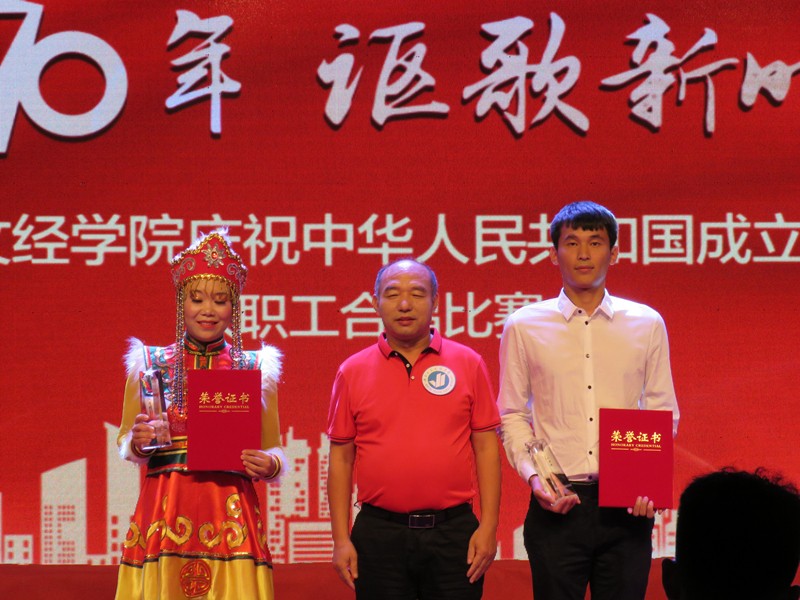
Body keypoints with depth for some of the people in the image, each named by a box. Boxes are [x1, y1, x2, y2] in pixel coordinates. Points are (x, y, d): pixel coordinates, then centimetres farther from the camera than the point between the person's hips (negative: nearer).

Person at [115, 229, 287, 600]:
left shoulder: (256, 368, 8)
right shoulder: (149, 364, 8)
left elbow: (273, 449, 11)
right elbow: (125, 444, 12)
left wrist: (269, 464, -12)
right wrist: (138, 442, -10)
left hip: (230, 514, 0)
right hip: (165, 512, 0)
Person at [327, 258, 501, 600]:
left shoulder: (468, 363, 5)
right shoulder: (352, 372, 6)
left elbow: (486, 447, 5)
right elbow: (341, 457, 7)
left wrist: (488, 526, -2)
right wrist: (341, 539, 1)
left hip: (453, 532, 0)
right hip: (379, 532, 0)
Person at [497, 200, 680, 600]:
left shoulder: (647, 324, 8)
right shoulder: (524, 327, 5)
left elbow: (663, 414, 11)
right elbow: (512, 416, 7)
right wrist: (533, 475, -7)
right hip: (556, 504, -1)